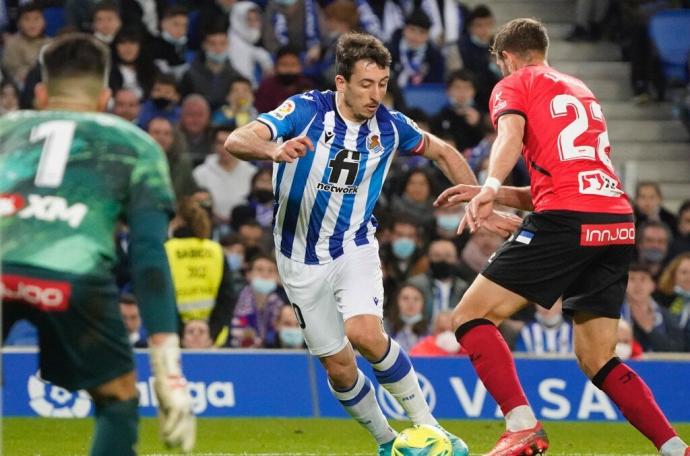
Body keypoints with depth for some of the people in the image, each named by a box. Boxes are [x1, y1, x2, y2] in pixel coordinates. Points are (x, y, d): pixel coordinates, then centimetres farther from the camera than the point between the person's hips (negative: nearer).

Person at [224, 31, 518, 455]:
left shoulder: (389, 125, -8)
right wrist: (275, 151, -53)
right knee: (337, 364, 1)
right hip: (302, 257, 0)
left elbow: (444, 153, 11)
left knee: (364, 332, -26)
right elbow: (237, 141, -32)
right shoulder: (305, 110, -17)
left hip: (355, 247, 0)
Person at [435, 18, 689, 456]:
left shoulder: (514, 85, 10)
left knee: (471, 317, 1)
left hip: (567, 221, -7)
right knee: (597, 361, 13)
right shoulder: (581, 90, 31)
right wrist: (493, 196, 30)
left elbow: (511, 135, -13)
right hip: (620, 223, 7)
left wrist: (491, 187, -28)